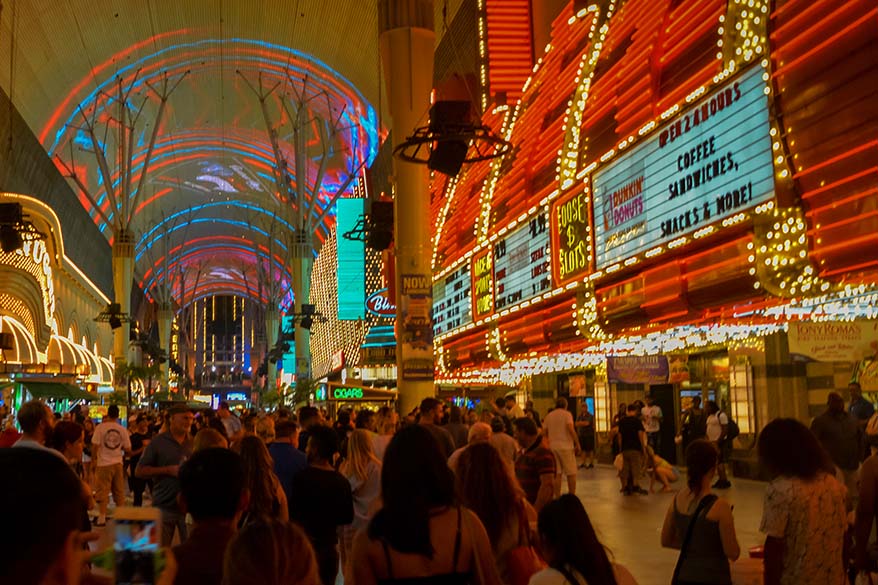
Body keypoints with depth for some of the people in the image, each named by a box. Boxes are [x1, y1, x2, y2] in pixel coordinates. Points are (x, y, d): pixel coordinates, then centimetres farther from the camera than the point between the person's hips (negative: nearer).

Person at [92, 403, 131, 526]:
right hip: (118, 463, 3)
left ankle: (102, 518, 4)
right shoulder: (122, 429, -1)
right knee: (119, 491, 12)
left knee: (103, 491, 3)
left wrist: (94, 459, 3)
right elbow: (128, 449, 0)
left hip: (104, 463, -3)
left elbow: (95, 446, -12)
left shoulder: (101, 427, -9)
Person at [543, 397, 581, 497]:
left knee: (557, 474, 7)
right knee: (571, 473, 3)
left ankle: (557, 497, 5)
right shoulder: (567, 414, -2)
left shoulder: (548, 416, 12)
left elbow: (544, 432, 6)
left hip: (552, 446, 5)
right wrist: (577, 444, -12)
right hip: (566, 446, -4)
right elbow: (571, 429, -15)